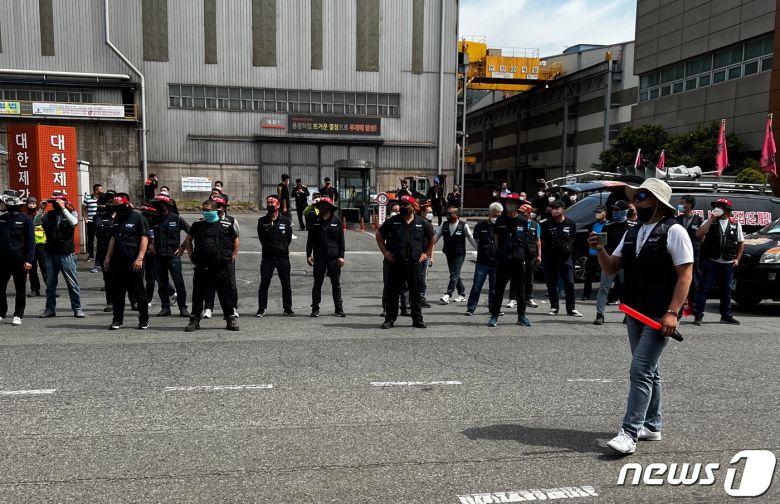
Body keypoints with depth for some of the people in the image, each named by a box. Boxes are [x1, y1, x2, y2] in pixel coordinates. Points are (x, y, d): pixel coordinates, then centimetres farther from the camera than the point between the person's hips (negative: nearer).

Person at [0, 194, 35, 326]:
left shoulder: (25, 219, -1)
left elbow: (30, 241, -5)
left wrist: (29, 260, -13)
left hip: (19, 260, -4)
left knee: (20, 289, 4)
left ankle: (18, 315, 12)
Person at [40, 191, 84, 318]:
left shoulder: (71, 212, 0)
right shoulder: (48, 214, 9)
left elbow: (74, 222, -20)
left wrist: (63, 208, -18)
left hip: (66, 254, -4)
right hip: (51, 253, 4)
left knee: (72, 283, 0)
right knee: (50, 283, 11)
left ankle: (77, 308, 7)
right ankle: (50, 309, 21)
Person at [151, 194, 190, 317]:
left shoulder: (176, 218, -2)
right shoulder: (154, 221, 8)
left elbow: (190, 233, 0)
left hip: (173, 255, -4)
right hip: (158, 256, 4)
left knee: (179, 283, -4)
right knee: (162, 284, 8)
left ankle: (183, 307, 4)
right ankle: (165, 308, 16)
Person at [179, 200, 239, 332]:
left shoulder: (226, 225, 1)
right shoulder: (197, 225, 7)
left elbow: (236, 241, 13)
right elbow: (188, 240, 21)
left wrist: (232, 257, 7)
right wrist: (191, 256, 13)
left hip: (221, 267, -2)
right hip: (201, 267, 2)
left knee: (225, 294, 3)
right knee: (198, 295, 8)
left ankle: (231, 319, 14)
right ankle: (194, 320, 19)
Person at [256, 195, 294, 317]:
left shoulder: (286, 221, 2)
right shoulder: (262, 221, 4)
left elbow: (289, 238, 8)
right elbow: (261, 238, 11)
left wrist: (282, 248, 5)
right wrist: (269, 247, 8)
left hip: (283, 257, 0)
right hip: (267, 257, 0)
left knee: (286, 285, 5)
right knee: (264, 284, 1)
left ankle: (288, 309, 15)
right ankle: (261, 309, 9)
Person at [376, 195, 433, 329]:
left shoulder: (422, 223, 5)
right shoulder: (392, 221, 3)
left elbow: (432, 238, 18)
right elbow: (379, 235, 12)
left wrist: (427, 253, 10)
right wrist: (385, 252, 4)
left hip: (415, 264, 1)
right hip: (395, 264, 0)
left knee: (416, 293, 7)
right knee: (393, 292, 4)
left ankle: (417, 319, 17)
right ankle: (390, 319, 13)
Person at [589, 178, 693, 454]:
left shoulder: (673, 231, -9)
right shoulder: (632, 233, 13)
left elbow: (685, 275, -13)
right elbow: (611, 268, 15)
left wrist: (672, 312, -21)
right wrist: (599, 250, -5)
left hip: (659, 316, -8)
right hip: (634, 314, 8)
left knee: (641, 371, -12)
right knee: (648, 371, 16)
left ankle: (630, 433, -10)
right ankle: (651, 426, 28)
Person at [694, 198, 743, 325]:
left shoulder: (736, 224, 8)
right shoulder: (710, 222, 1)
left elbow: (741, 243, 16)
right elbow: (699, 235, -16)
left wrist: (737, 259, 6)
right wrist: (711, 219, -16)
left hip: (728, 263, 3)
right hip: (711, 262, -3)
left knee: (726, 290, 12)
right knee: (705, 288, -5)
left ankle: (726, 315, 23)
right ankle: (698, 315, -2)